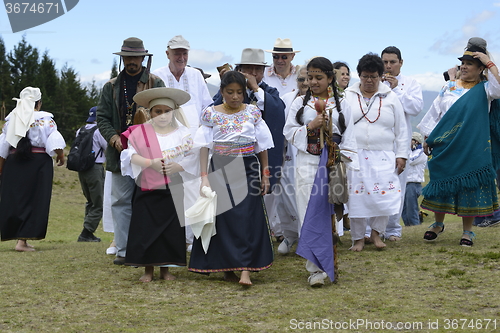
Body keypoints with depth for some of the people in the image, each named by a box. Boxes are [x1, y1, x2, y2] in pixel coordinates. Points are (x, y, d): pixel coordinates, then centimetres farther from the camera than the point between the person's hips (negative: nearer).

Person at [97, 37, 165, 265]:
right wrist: (113, 137, -7)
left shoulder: (155, 83, 5)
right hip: (119, 152, 3)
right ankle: (123, 250, 8)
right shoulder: (111, 87, 14)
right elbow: (102, 117, 10)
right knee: (121, 201, 3)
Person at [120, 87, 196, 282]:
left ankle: (165, 268, 15)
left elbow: (192, 157, -3)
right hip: (147, 191, 0)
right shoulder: (140, 132, 1)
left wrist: (176, 167, -19)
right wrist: (150, 162, -17)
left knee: (171, 229, 3)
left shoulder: (182, 133, 2)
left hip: (174, 191, 1)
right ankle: (148, 269, 12)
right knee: (146, 228, 0)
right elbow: (131, 155, -4)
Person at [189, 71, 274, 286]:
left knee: (247, 218, -7)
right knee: (223, 218, 2)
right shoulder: (212, 114, 1)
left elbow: (262, 146, 8)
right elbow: (204, 147, -1)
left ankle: (245, 269, -12)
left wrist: (265, 175, 6)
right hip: (220, 170, 0)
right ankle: (227, 267, 14)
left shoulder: (253, 113, 5)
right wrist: (204, 177, -8)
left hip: (248, 170, 0)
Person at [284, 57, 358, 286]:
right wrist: (311, 127, -10)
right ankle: (316, 268, -9)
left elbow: (348, 137, 8)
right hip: (307, 164, -1)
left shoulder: (341, 105, 10)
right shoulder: (300, 103, 10)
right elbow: (288, 131, 4)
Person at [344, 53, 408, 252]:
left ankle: (376, 232, 13)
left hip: (383, 158, 1)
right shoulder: (347, 96, 7)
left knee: (385, 196, -9)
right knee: (356, 196, -1)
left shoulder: (391, 98, 9)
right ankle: (358, 238, 12)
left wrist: (402, 155, 5)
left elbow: (401, 130, 11)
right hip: (354, 156, 0)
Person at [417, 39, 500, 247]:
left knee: (469, 186, -1)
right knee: (442, 183, 8)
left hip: (472, 149, -3)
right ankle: (438, 224, 25)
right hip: (446, 146, 3)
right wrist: (427, 139, 6)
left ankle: (467, 231, 9)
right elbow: (435, 113, 11)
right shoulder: (449, 87, 10)